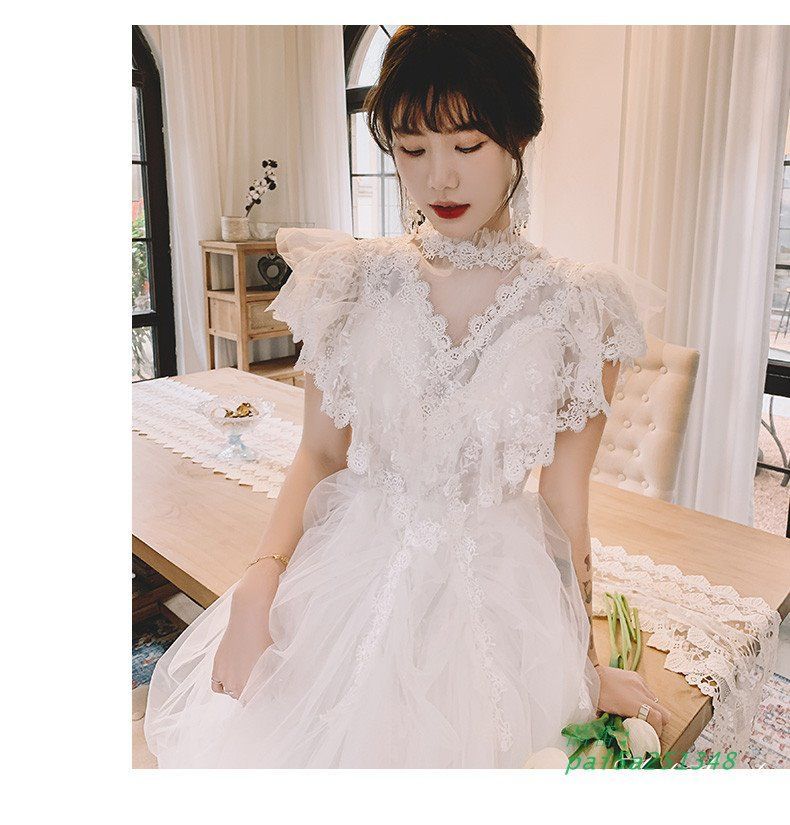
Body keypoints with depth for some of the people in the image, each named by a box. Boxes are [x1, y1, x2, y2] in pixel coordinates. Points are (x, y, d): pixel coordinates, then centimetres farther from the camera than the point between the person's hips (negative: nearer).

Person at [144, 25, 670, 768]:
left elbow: (564, 500, -3)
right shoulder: (355, 282, -5)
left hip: (488, 599, -1)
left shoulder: (578, 310, -10)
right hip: (346, 577, 2)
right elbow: (320, 453, 1)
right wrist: (259, 585, -13)